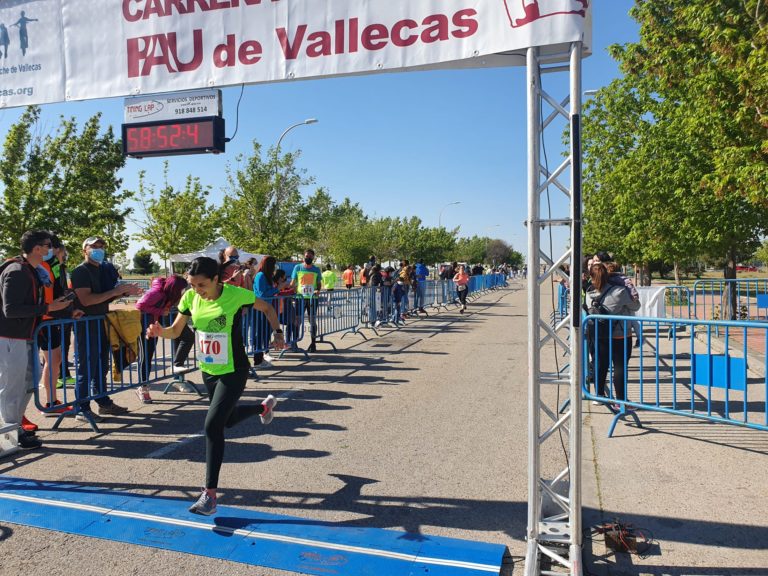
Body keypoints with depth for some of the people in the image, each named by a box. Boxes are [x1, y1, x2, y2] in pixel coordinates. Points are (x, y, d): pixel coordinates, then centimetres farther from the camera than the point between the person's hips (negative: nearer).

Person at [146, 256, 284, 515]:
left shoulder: (236, 295, -19)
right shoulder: (190, 298, -7)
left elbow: (267, 308, -3)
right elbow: (175, 331, 1)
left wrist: (277, 332, -13)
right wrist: (159, 331, -19)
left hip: (233, 372, -6)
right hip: (208, 371, 6)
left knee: (213, 426, -15)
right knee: (227, 420, 23)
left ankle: (210, 494, -4)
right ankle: (265, 406, 55)